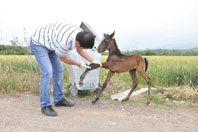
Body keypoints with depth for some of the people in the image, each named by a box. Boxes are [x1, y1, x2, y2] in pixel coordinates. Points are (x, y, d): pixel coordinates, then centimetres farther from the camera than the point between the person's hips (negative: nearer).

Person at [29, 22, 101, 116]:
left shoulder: (80, 33, -16)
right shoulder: (64, 42, -39)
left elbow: (80, 50, 4)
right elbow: (63, 58, -18)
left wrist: (93, 61, -4)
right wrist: (80, 64, -8)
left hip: (49, 43, 9)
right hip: (38, 44, -9)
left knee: (59, 70, 9)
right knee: (47, 72, -20)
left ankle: (58, 99, 21)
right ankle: (45, 106, -11)